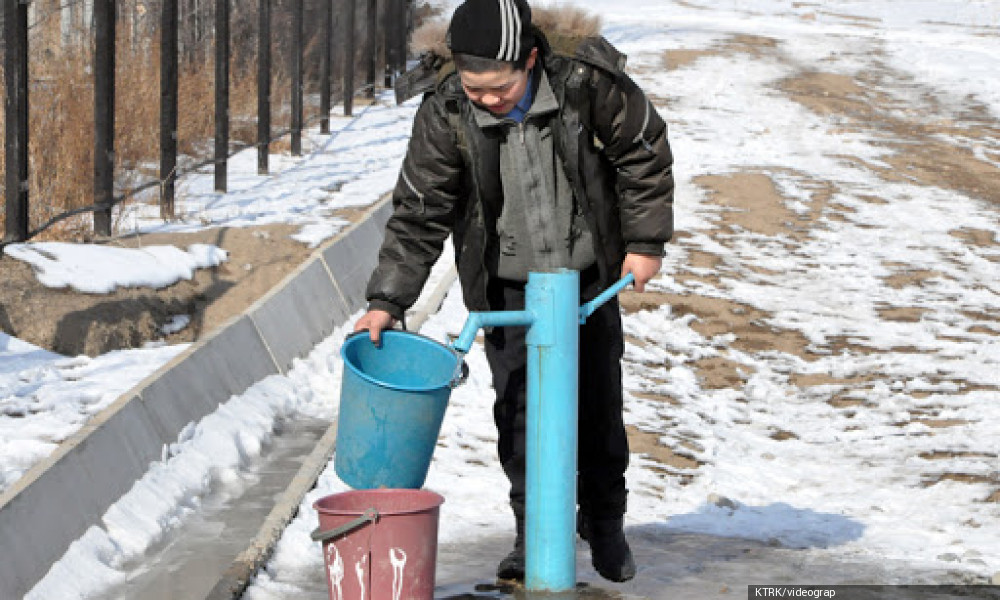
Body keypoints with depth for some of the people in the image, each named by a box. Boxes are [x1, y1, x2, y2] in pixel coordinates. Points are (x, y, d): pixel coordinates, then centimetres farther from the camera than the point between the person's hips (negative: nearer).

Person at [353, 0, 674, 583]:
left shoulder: (585, 79, -22)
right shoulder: (445, 109, -21)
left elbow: (645, 150, -6)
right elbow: (420, 210, -15)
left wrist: (645, 240, -4)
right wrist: (388, 299, -21)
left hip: (587, 272, 0)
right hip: (507, 283, 0)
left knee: (599, 404, 9)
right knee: (518, 408, -6)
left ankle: (605, 521, 29)